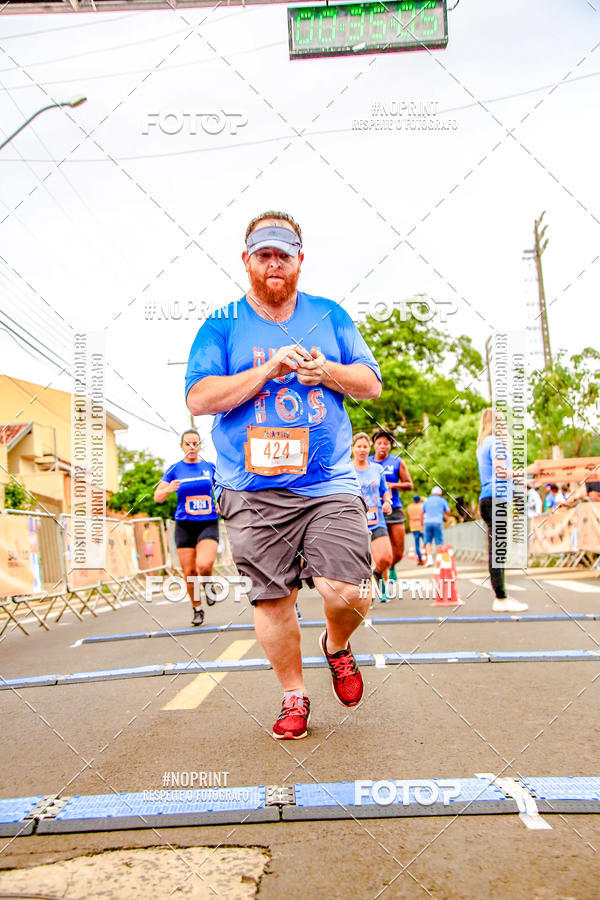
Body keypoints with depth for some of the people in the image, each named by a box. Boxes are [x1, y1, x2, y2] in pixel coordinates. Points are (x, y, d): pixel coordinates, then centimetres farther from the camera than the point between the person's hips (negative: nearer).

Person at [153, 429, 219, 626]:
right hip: (184, 526, 1)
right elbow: (157, 497, 3)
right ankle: (197, 610, 22)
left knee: (204, 565, -22)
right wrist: (168, 490, -19)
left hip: (208, 523, -1)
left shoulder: (210, 467, 6)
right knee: (189, 571, 1)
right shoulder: (175, 469, 3)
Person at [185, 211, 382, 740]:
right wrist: (269, 369, -13)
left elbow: (371, 383, 12)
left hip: (330, 484, 1)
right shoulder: (222, 327, 6)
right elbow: (198, 398, -5)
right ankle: (293, 695, 26)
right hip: (252, 492, 0)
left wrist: (324, 371, -8)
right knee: (272, 599, 4)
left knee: (348, 593, -11)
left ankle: (337, 648, 24)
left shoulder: (330, 316, 13)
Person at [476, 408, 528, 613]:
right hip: (497, 499, -10)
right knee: (497, 550, -10)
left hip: (488, 500, 10)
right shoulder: (495, 442, -7)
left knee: (496, 550, 10)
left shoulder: (482, 444, 22)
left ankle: (501, 596, 14)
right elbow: (501, 471, -16)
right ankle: (501, 600, -10)